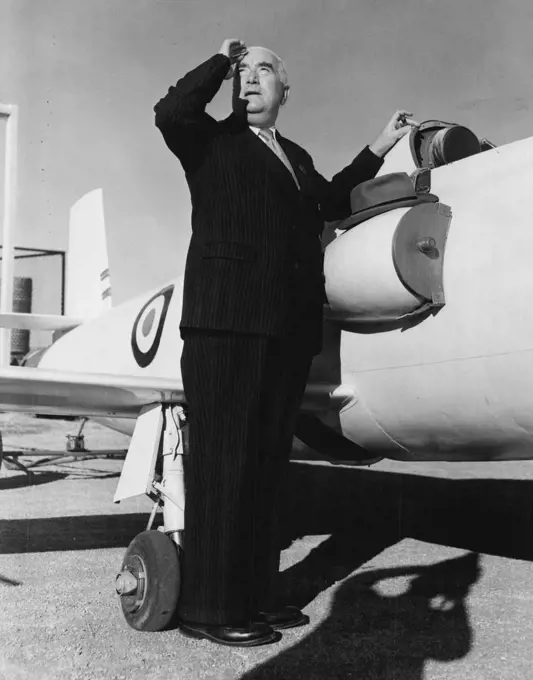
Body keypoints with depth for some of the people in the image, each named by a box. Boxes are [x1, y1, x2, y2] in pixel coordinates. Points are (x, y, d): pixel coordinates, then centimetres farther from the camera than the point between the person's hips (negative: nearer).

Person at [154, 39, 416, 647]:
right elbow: (170, 112, -10)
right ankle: (207, 608, 1)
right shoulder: (212, 140, 8)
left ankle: (254, 595, 18)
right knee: (221, 463, -6)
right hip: (226, 322, -6)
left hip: (288, 330, 6)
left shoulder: (296, 158, 26)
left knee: (267, 464, 8)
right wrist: (221, 61, 3)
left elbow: (330, 201, 34)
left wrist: (378, 149, 36)